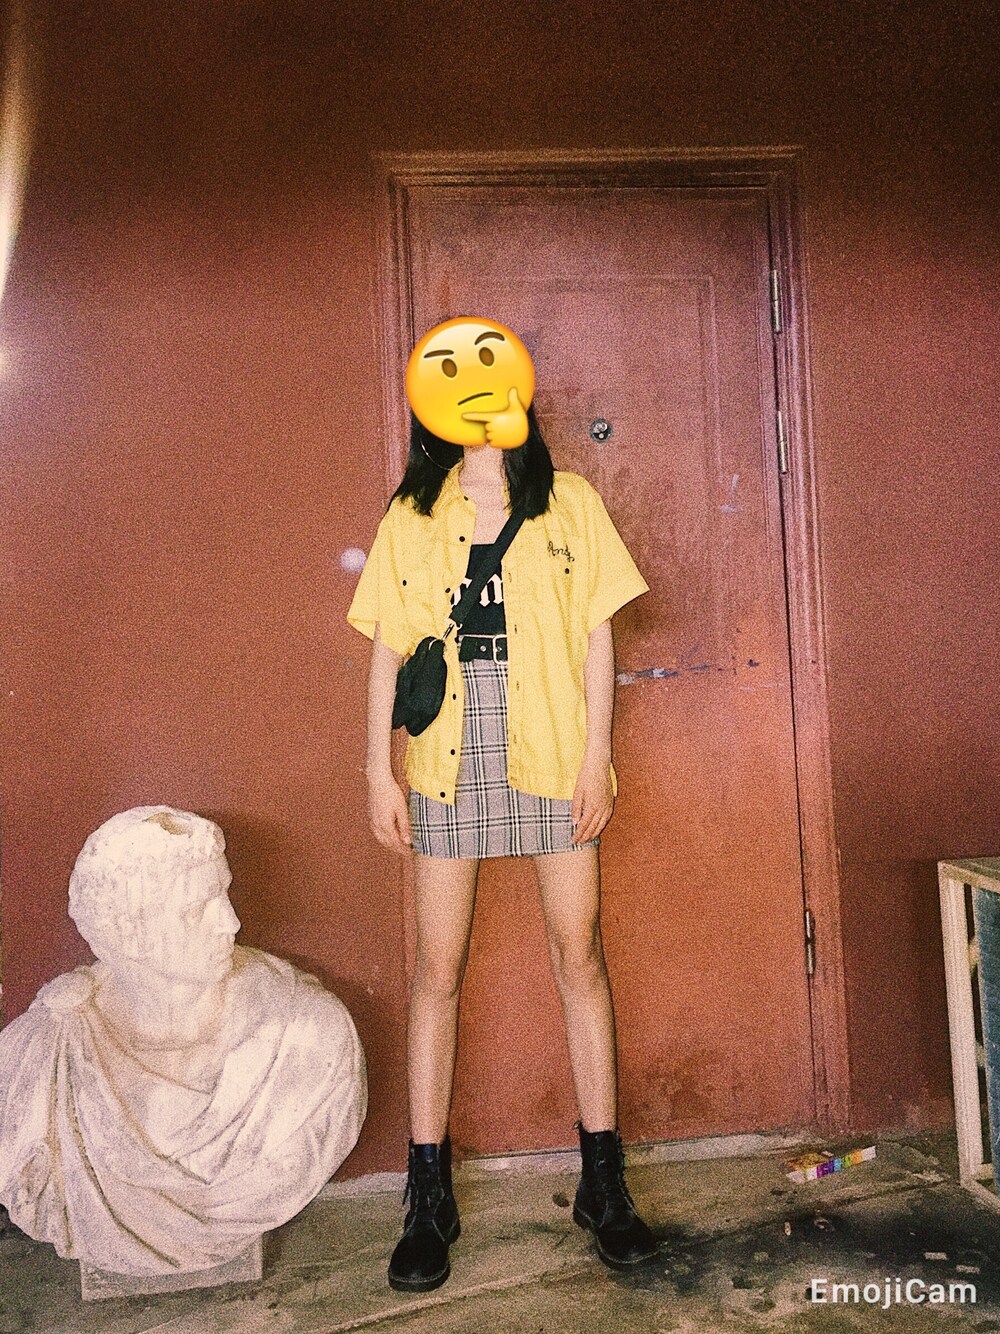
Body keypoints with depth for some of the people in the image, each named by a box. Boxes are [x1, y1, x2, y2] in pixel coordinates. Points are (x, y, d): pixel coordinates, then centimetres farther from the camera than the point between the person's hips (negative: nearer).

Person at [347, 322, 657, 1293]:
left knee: (579, 958, 5)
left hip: (552, 750, 0)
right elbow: (387, 650, 6)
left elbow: (596, 633, 3)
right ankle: (429, 1197, 17)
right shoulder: (410, 516, 8)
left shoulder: (569, 502, 6)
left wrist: (596, 756, -4)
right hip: (446, 756, 1)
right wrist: (379, 771, 0)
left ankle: (602, 1180, 21)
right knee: (437, 967, 3)